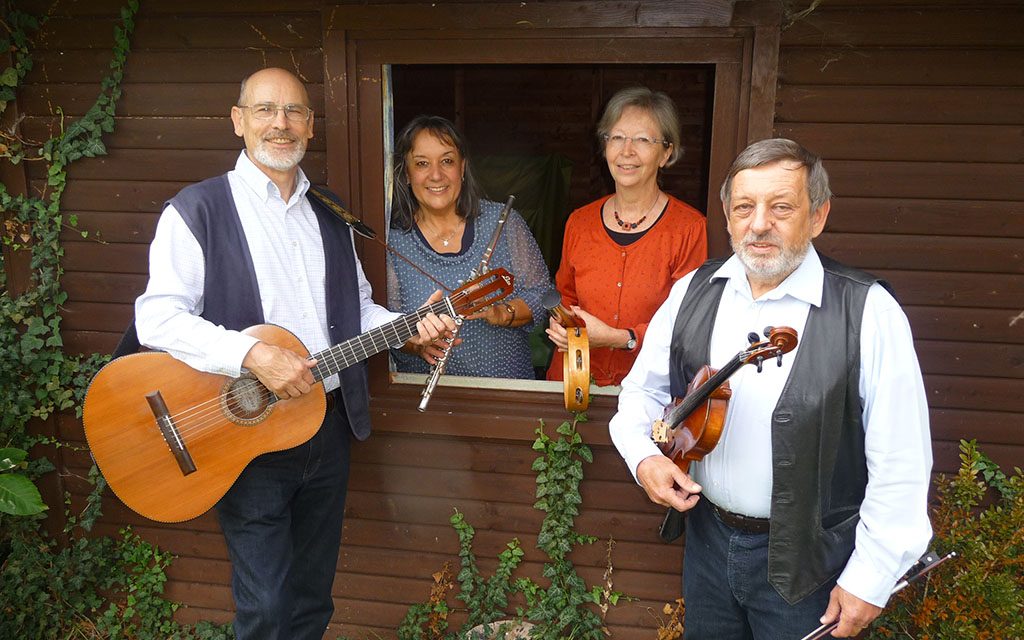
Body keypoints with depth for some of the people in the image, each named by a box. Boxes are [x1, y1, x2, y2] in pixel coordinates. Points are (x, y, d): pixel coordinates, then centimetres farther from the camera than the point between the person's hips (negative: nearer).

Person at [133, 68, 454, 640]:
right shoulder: (197, 211, -6)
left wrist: (408, 328, -1)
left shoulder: (329, 217, 12)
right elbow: (157, 318, -14)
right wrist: (254, 354, -26)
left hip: (329, 424, 5)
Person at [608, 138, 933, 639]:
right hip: (707, 538, 4)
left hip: (807, 561, -3)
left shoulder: (868, 312, -17)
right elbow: (644, 388, 7)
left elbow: (900, 465, -14)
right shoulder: (692, 292, -4)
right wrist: (643, 456, -10)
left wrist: (869, 578, -11)